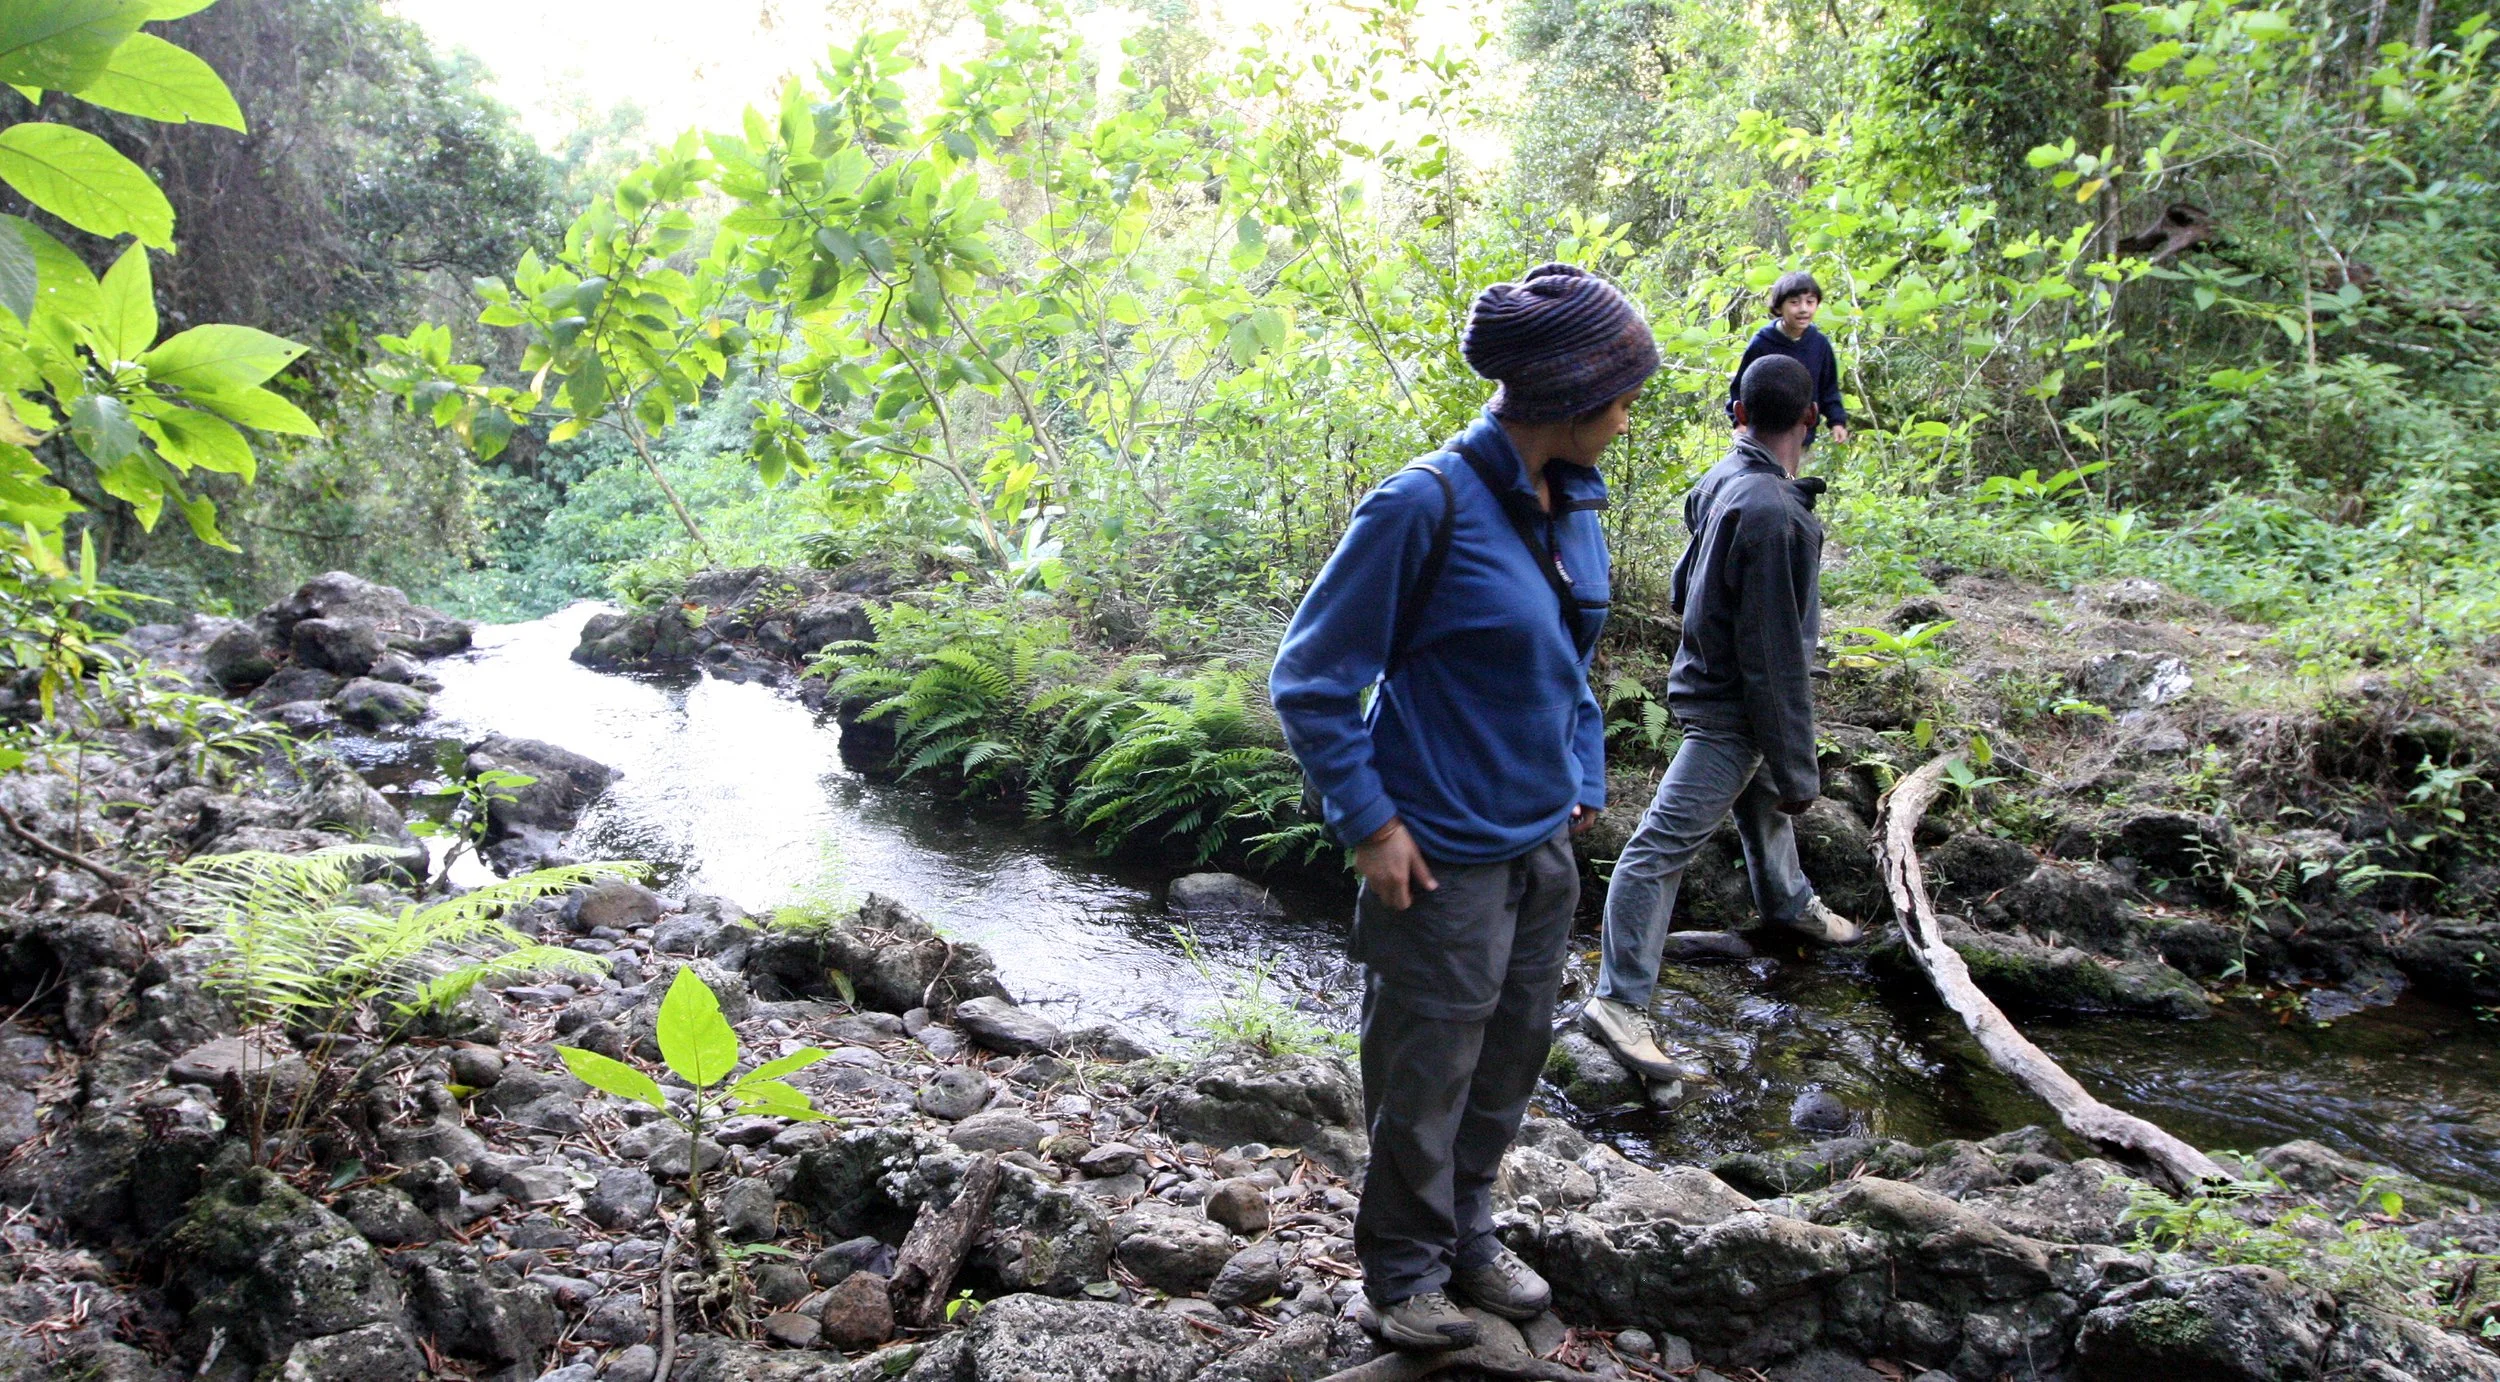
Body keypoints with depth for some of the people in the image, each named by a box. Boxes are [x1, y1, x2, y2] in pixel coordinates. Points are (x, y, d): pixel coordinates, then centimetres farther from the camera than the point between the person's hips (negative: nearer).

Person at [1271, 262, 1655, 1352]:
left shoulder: (1573, 510, 3)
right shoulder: (1426, 505, -20)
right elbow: (1311, 679, -16)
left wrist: (1585, 782, 11)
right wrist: (1370, 822, -17)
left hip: (1545, 851, 8)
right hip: (1447, 858, -7)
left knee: (1510, 1059, 21)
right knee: (1425, 1078, 9)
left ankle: (1467, 1233, 42)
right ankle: (1406, 1269, 31)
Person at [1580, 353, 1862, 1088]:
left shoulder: (1722, 481, 1)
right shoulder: (1770, 510, -28)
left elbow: (1685, 584, 15)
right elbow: (1773, 655, -26)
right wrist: (1796, 768, -18)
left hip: (1713, 671, 10)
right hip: (1730, 706, -10)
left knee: (1764, 800, 31)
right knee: (1663, 844, -10)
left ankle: (1787, 901, 56)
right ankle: (1619, 1001, -10)